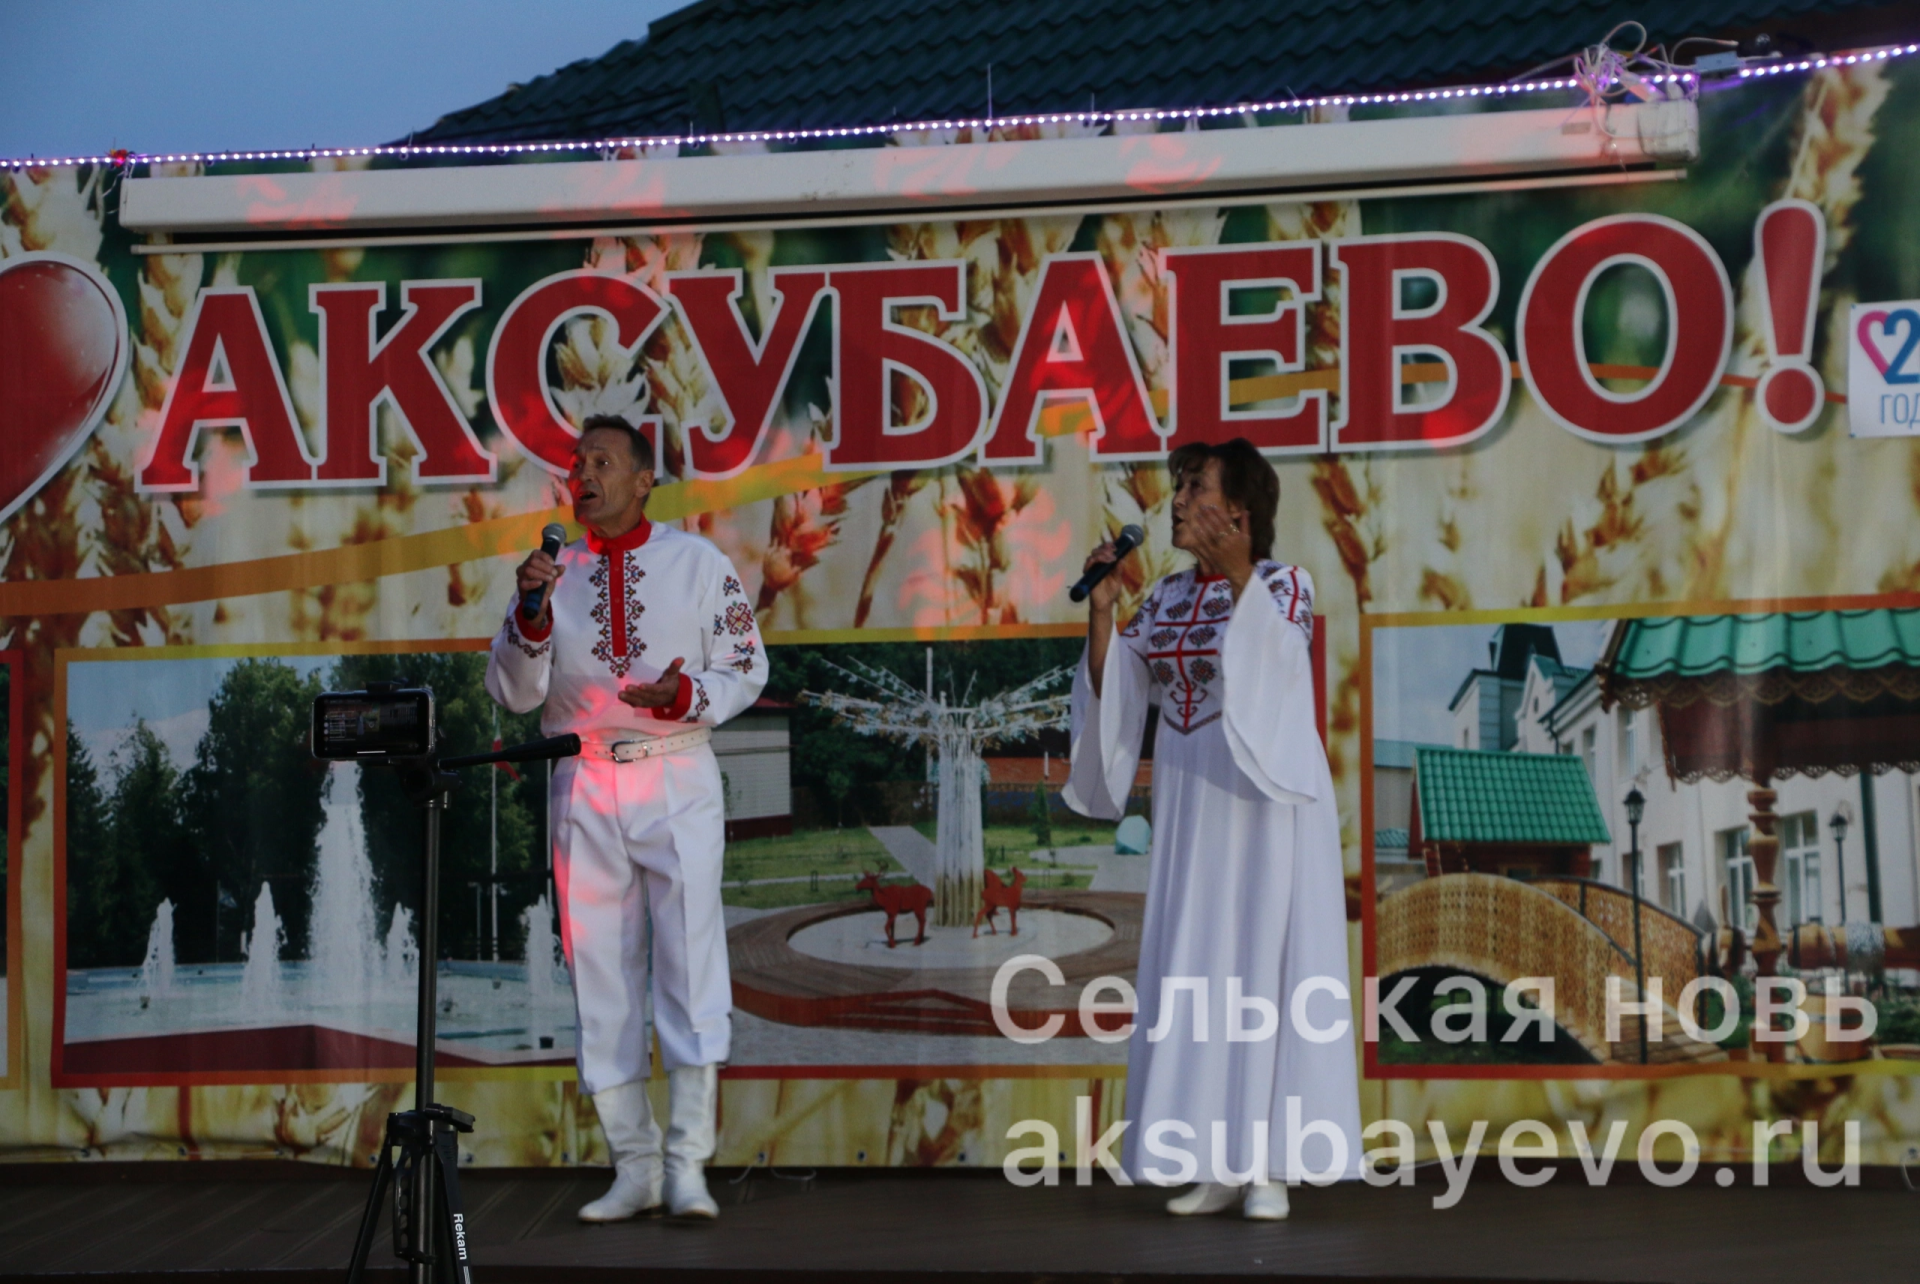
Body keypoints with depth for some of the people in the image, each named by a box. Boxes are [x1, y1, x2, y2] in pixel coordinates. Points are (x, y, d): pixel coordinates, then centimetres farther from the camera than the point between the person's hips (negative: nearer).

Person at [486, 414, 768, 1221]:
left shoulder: (699, 563, 5)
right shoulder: (556, 572, 11)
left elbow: (746, 670, 3)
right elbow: (514, 694, 6)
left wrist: (686, 694, -16)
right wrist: (532, 614, -11)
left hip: (676, 781, -3)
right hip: (583, 785, 3)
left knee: (690, 963, -9)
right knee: (601, 975, 3)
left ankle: (687, 1165, -4)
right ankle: (634, 1168, 11)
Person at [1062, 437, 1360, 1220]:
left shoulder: (1285, 584, -6)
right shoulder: (1168, 597, 10)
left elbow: (1273, 662, -25)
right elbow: (1113, 689, 7)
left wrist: (1240, 573, -33)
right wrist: (1100, 610, -5)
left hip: (1264, 801, -6)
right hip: (1189, 807, 6)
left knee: (1264, 969, -4)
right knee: (1194, 976, 4)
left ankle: (1270, 1165, 1)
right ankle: (1216, 1164, 10)